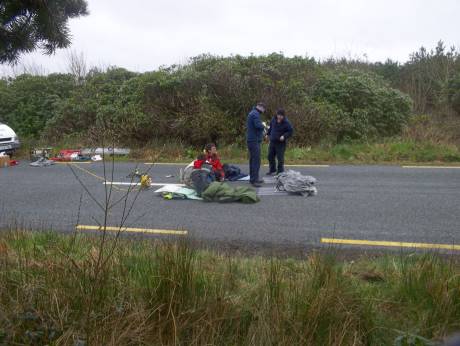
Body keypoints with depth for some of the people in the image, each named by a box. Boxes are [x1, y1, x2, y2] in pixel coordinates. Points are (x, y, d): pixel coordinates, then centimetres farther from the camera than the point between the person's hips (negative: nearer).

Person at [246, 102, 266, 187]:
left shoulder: (252, 113, 18)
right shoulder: (255, 114, -14)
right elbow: (258, 126, -26)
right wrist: (263, 125, -5)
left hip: (251, 140, 11)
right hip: (254, 141, -11)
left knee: (253, 160, 15)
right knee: (256, 161, -10)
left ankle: (253, 178, 23)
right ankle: (254, 180, -10)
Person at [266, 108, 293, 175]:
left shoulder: (286, 122, -16)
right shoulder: (274, 119, 1)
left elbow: (291, 131, -12)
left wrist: (284, 136, -24)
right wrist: (268, 133, 15)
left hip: (281, 143, -6)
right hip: (272, 141, 6)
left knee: (280, 157, -3)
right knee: (270, 156, 13)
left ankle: (280, 172, 10)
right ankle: (272, 170, 30)